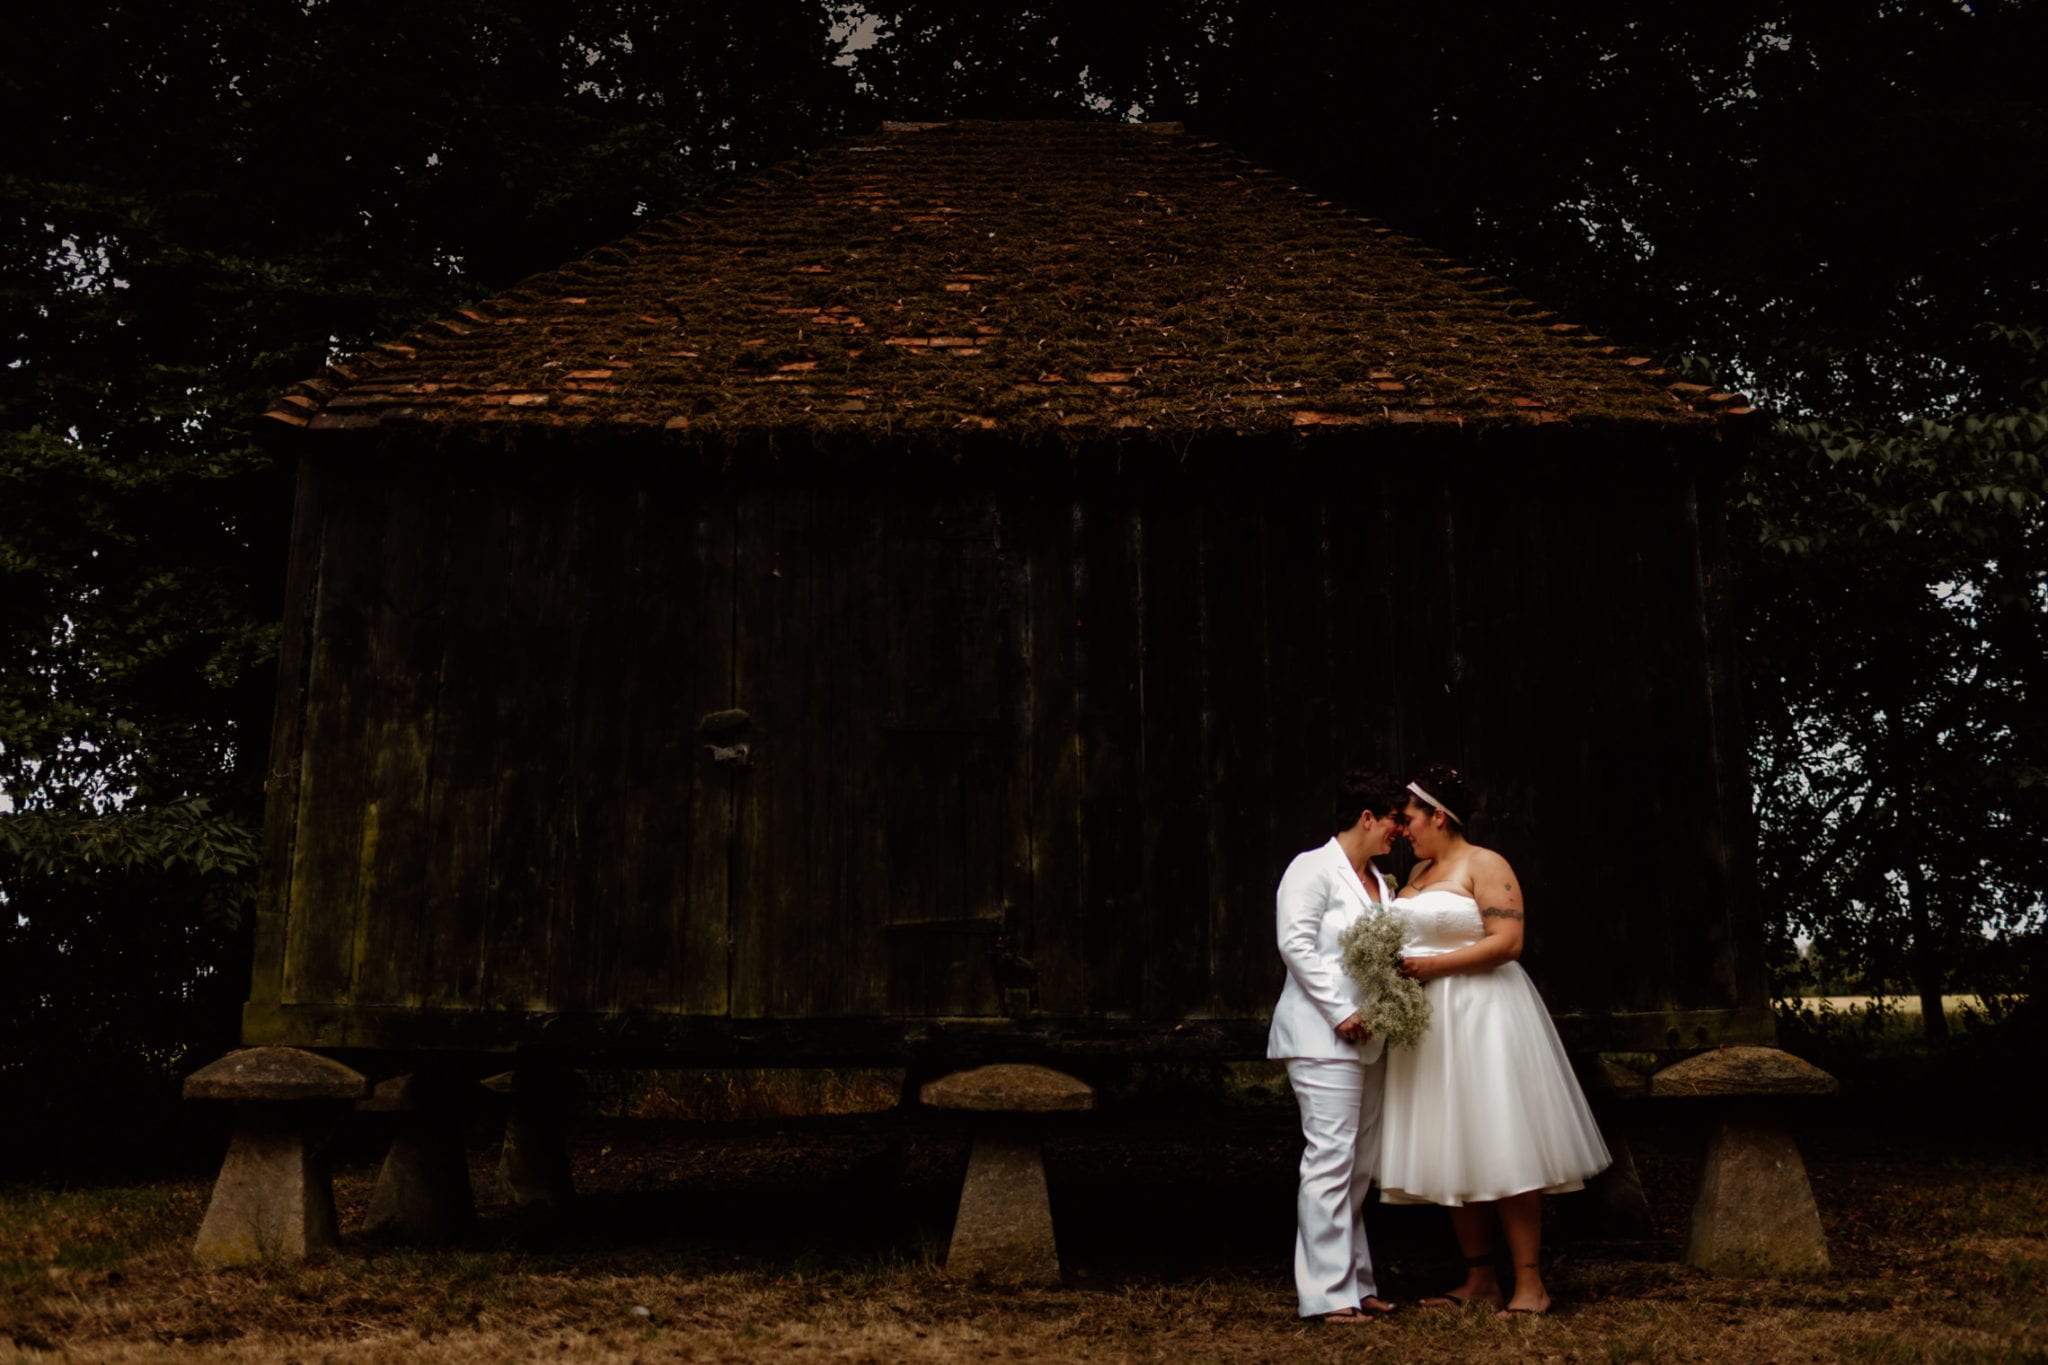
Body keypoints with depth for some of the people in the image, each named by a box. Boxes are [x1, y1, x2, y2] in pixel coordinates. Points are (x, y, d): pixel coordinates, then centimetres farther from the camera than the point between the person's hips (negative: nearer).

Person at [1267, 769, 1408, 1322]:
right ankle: (1328, 1293, -5)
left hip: (1367, 1040, 9)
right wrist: (1340, 1013, -18)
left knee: (1359, 1166, 11)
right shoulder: (1314, 868, -7)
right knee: (1330, 1160, -9)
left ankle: (1354, 1282, 18)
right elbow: (1297, 945, -16)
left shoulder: (1380, 883, 19)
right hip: (1323, 1037, -9)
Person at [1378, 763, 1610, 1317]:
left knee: (1500, 1151, -7)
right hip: (1429, 1021, 8)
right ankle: (1479, 1280, 14)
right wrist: (1394, 964, 2)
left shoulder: (1484, 865, -6)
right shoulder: (1418, 873, 16)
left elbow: (1507, 942, -16)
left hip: (1481, 1016, -8)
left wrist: (1433, 966, -17)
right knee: (1453, 1153, 7)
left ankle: (1530, 1284, -1)